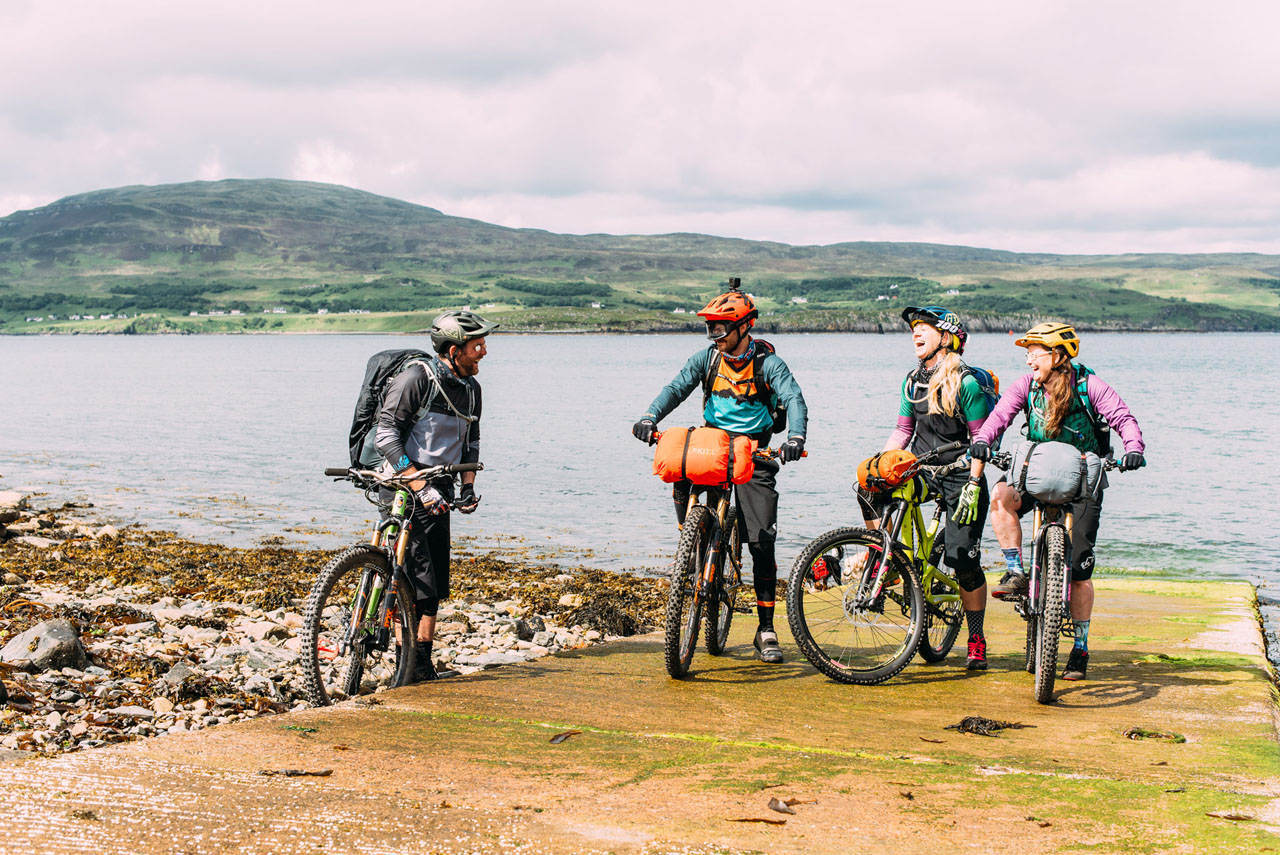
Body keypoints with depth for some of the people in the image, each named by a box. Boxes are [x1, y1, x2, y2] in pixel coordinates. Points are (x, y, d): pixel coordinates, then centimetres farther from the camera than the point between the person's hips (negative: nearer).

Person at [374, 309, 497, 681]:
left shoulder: (471, 388, 8)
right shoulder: (416, 378, -16)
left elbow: (471, 441, 22)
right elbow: (386, 437, -19)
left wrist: (468, 487, 7)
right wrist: (422, 488, -23)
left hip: (438, 488, 7)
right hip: (403, 485, -7)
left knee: (436, 579, 6)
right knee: (413, 574, -13)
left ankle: (424, 661, 15)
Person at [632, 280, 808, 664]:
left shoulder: (768, 363, -10)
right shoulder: (707, 358, 1)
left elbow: (794, 399, -22)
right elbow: (677, 387, -10)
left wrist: (795, 437, -43)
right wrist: (650, 416, -30)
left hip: (754, 452, -3)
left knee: (761, 542, -6)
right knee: (681, 475, -30)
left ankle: (766, 630, 2)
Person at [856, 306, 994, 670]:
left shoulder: (967, 383, -11)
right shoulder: (913, 381, 9)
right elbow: (903, 430, 14)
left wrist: (972, 485, -19)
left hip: (958, 477, -5)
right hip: (920, 470, 5)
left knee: (962, 559, -9)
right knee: (869, 488, -24)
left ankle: (976, 641, 7)